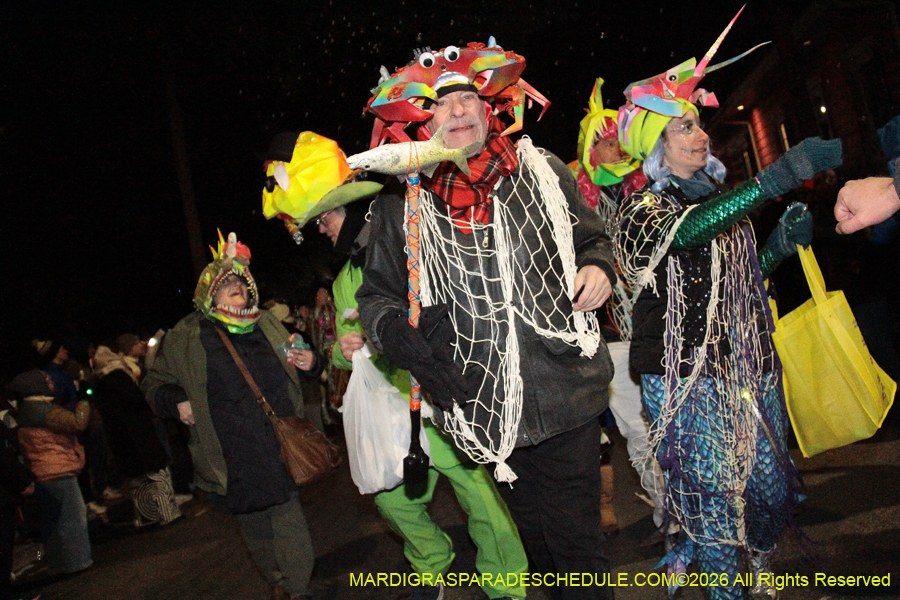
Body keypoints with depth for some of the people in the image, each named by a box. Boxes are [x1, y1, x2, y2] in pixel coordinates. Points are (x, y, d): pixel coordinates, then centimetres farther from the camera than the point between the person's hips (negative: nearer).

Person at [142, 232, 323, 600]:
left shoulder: (266, 324, 12)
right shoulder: (185, 337, 2)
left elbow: (291, 369, 25)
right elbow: (154, 383, 9)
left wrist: (310, 362, 3)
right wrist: (175, 402, -11)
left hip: (282, 446, 2)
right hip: (234, 460, -1)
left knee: (290, 524, 0)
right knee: (254, 528, 13)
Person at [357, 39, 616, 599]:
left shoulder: (542, 170, 2)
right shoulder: (401, 206, -1)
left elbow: (594, 239, 17)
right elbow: (377, 295, 7)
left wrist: (600, 267, -4)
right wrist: (396, 333, -13)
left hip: (568, 399, -1)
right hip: (484, 406, 1)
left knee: (576, 540, 4)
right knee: (536, 537, 19)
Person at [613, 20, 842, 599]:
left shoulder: (720, 196, 14)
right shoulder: (641, 209, -7)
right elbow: (687, 232, -32)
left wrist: (781, 244, 4)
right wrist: (780, 176, -39)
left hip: (752, 369, 6)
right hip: (688, 379, -6)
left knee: (773, 485, 11)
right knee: (713, 502, 0)